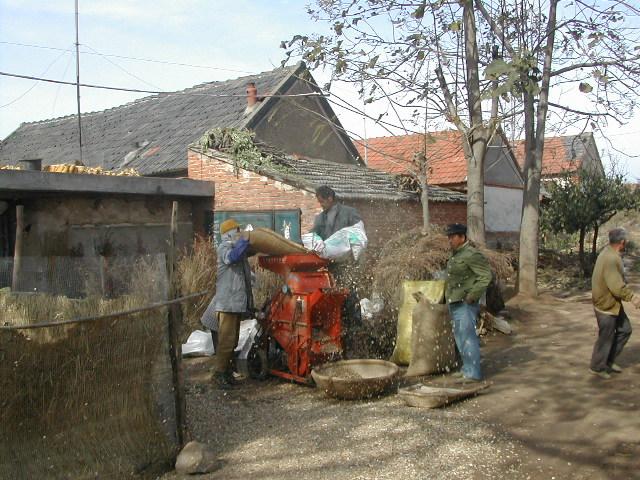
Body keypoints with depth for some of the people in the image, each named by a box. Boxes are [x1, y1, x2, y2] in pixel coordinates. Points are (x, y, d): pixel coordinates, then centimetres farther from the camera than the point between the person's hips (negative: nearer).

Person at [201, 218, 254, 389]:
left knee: (233, 340, 16)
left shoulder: (237, 248, 19)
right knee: (226, 339, -11)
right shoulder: (224, 248, -10)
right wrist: (245, 240, -27)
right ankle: (219, 373, -4)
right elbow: (231, 257, -33)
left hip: (237, 302, 10)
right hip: (227, 302, -10)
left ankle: (227, 370, 25)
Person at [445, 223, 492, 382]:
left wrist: (472, 296, -20)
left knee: (467, 338, -8)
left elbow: (486, 275, -20)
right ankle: (467, 369, 28)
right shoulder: (454, 255, 13)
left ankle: (473, 373, -2)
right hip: (454, 303, 10)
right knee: (460, 338, 17)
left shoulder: (471, 255, -16)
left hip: (465, 305, -10)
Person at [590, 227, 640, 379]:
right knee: (606, 337, 5)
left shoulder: (610, 253, 4)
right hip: (606, 304, -10)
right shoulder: (611, 259, -29)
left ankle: (609, 361, 29)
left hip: (613, 303, 10)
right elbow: (617, 286, -31)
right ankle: (597, 367, 22)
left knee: (624, 329, 18)